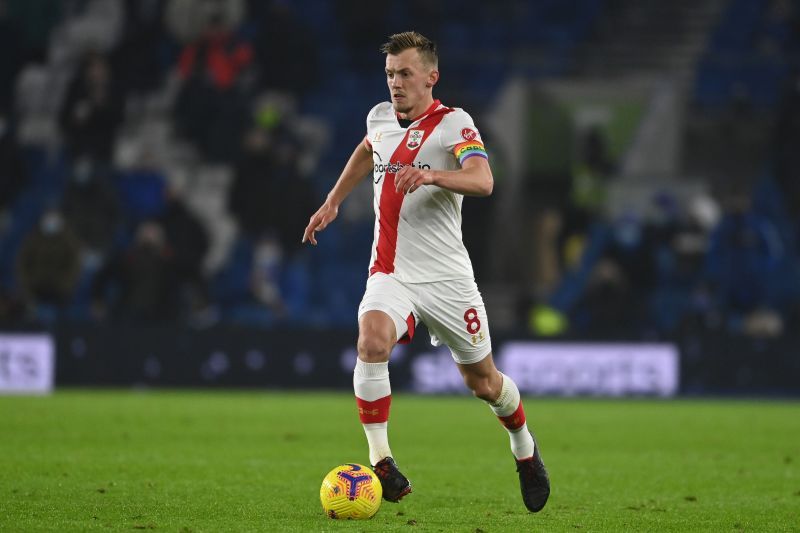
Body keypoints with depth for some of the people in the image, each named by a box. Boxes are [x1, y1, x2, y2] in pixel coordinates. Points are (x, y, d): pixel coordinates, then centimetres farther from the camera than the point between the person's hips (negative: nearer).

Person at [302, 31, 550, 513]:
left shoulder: (454, 124, -10)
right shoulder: (380, 118, 8)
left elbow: (482, 181, -29)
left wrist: (431, 174, -46)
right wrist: (332, 202, 30)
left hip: (446, 276, -3)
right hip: (391, 272, 3)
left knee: (483, 382, 9)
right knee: (372, 342, -28)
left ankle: (524, 447, 40)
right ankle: (381, 461, -24)